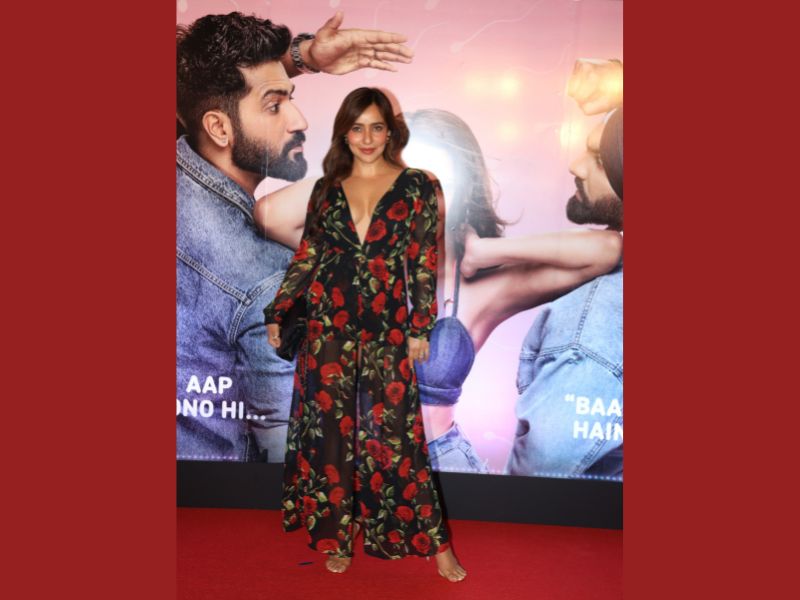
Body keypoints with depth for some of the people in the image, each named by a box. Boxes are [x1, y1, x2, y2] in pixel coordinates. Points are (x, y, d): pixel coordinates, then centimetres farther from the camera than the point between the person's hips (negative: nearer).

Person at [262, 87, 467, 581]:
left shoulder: (418, 186, 1)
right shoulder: (326, 188, 8)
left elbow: (425, 264, -1)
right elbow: (306, 256, 11)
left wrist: (421, 327, -5)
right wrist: (277, 313, 9)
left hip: (387, 329, -2)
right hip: (329, 324, 3)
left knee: (394, 430, -2)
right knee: (329, 427, 7)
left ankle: (433, 541, 11)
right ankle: (336, 537, 22)